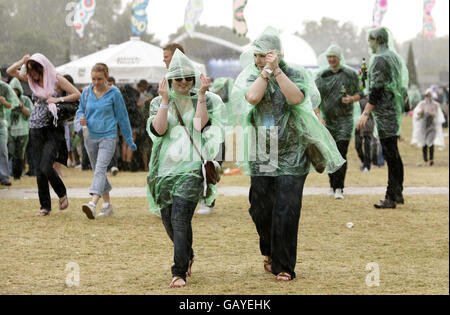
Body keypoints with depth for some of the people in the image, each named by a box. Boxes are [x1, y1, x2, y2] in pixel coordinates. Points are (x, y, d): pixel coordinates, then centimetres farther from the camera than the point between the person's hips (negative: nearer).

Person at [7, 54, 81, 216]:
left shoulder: (56, 79, -4)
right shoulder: (33, 80, 10)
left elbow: (77, 94, -6)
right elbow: (10, 71, 11)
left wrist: (58, 99, -15)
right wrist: (23, 61, -5)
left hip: (53, 129, -5)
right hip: (36, 130, 5)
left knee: (46, 167, -16)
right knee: (39, 169, 3)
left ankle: (62, 194, 8)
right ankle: (45, 206, 11)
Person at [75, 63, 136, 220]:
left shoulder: (114, 94, -5)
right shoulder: (86, 92, 4)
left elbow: (122, 117, 3)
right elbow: (81, 110, 17)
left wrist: (129, 140, 8)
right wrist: (81, 119, -8)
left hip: (108, 137, -5)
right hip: (90, 137, 5)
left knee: (100, 169, -20)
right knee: (97, 171, 12)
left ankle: (93, 204, -36)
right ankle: (107, 205, 24)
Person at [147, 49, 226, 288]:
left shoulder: (206, 100, 6)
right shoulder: (159, 102, 10)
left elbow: (201, 125, -11)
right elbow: (157, 130, -6)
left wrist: (201, 95, -14)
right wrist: (165, 100, -11)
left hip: (191, 167, -3)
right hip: (165, 167, 3)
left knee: (180, 219, -17)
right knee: (168, 220, 11)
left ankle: (180, 272, -13)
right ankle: (187, 256, 38)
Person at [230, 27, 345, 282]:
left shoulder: (295, 74, -2)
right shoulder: (251, 77, 4)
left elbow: (296, 97, -23)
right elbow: (252, 97, -17)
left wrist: (276, 69, -22)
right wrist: (266, 71, -14)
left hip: (291, 158, -3)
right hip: (261, 158, 3)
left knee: (286, 212, -8)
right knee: (261, 210, 9)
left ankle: (284, 266, 3)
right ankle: (270, 252, 36)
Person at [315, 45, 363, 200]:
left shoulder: (350, 74, 3)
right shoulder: (321, 76, 8)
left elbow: (359, 92, 10)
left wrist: (352, 98, -13)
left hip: (345, 119, -3)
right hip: (327, 120, 3)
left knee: (341, 154, -13)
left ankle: (339, 188, -17)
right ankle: (334, 185, 18)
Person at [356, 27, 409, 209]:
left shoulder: (379, 59, -12)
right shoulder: (395, 57, 16)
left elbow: (376, 89, -19)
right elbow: (403, 86, 20)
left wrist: (365, 113, -19)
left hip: (385, 112, -10)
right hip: (396, 109, 10)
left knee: (390, 155, -9)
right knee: (394, 154, 15)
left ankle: (391, 198, -9)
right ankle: (398, 194, 20)